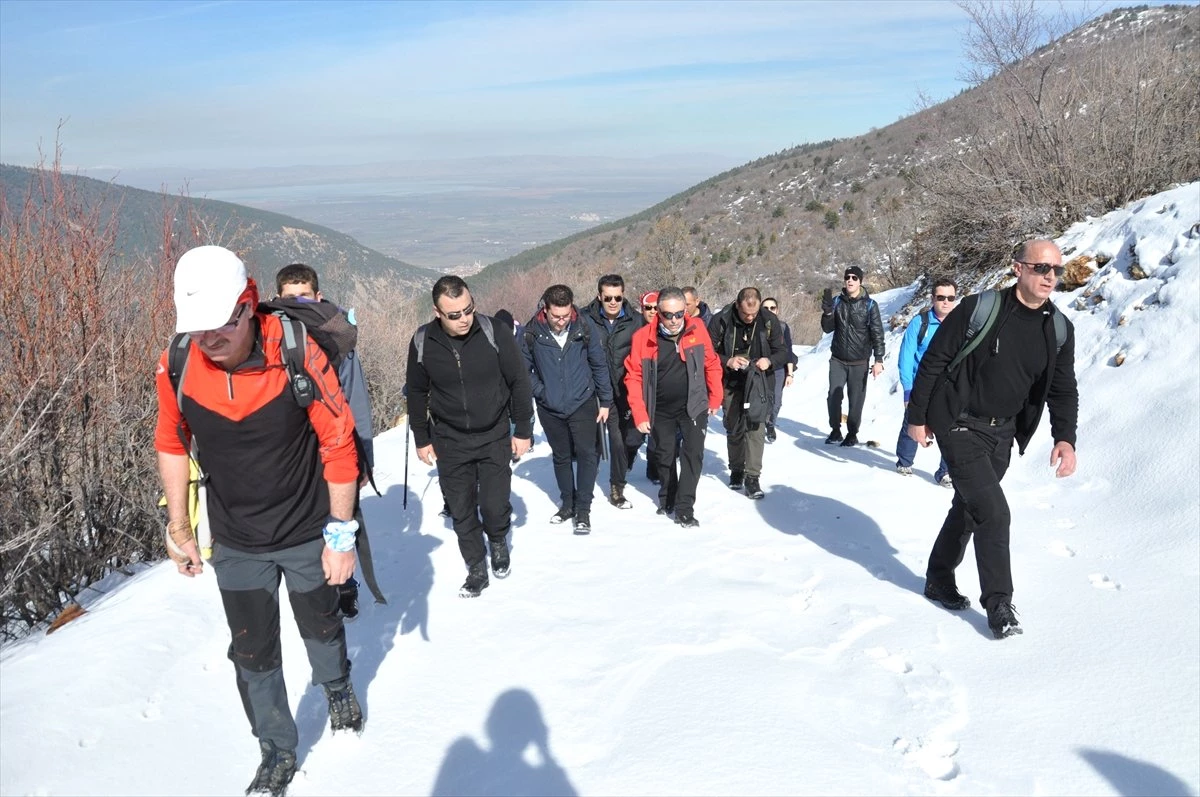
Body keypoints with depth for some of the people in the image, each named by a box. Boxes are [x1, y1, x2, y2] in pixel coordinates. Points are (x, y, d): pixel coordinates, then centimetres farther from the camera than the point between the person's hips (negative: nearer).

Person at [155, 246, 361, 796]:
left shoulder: (299, 355, -25)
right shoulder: (176, 367, -16)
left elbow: (339, 445, -17)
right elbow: (172, 445, 1)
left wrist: (341, 535, -13)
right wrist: (178, 529, 5)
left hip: (308, 535, -2)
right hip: (235, 544, 2)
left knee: (321, 625, 22)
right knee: (253, 651, 12)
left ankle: (338, 688, 54)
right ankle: (277, 753, 35)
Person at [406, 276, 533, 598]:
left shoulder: (494, 333, -16)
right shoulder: (422, 342, -10)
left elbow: (519, 381, -6)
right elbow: (417, 392, 5)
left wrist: (523, 431, -3)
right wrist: (421, 439, 8)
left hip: (494, 436, -1)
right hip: (449, 442, 2)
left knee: (495, 505, -1)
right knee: (462, 511, 7)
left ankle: (498, 541, 32)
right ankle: (477, 569, 26)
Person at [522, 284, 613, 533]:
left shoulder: (584, 328, -11)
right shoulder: (532, 332, -11)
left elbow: (599, 365, -1)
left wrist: (605, 401, 2)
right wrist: (540, 391, -9)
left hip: (583, 403, -1)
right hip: (550, 408, 1)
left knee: (586, 454, -7)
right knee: (561, 456, 15)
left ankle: (583, 508, 4)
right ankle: (567, 503, 29)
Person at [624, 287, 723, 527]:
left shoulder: (697, 328, -11)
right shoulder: (643, 337, -14)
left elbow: (711, 364, 0)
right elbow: (634, 377, -9)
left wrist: (715, 398, 6)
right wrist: (640, 415, -12)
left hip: (694, 407, -1)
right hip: (661, 412, 1)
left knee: (693, 454, -8)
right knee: (664, 456, 16)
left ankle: (684, 508, 1)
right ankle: (667, 499, 38)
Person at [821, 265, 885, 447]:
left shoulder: (869, 305, -5)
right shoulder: (837, 301, 3)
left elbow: (877, 333, -5)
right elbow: (828, 328, 3)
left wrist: (878, 360, -9)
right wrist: (828, 312, -17)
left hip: (859, 362, -2)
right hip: (837, 360, 2)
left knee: (856, 400, 2)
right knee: (833, 397, 2)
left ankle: (852, 434, 17)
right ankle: (835, 431, 18)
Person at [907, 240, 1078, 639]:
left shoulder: (1059, 330, 0)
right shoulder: (978, 310, -16)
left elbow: (1063, 390, 5)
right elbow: (932, 362, -10)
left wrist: (1065, 437, -11)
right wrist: (917, 417, -7)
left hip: (1002, 433, 6)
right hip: (960, 426, -6)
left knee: (968, 508, 17)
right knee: (993, 512, -12)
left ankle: (939, 581, 35)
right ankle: (998, 603, 2)